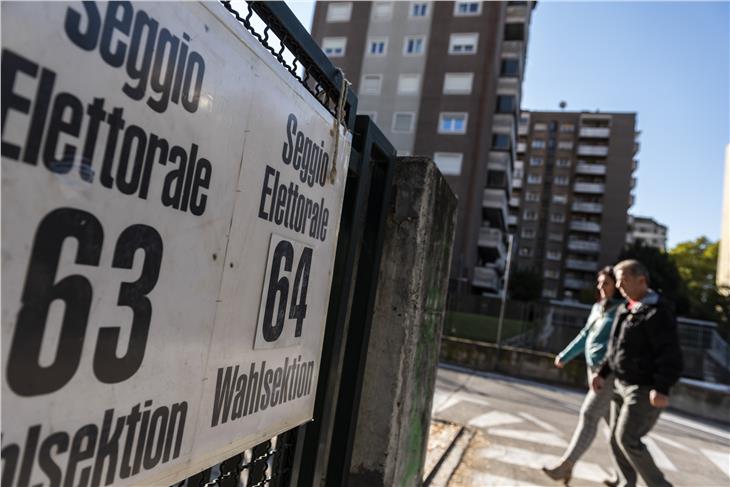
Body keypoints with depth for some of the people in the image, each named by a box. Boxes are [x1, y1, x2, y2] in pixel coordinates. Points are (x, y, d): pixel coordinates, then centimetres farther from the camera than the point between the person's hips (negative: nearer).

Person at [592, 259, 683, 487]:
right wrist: (603, 373, 14)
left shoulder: (658, 312, -16)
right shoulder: (625, 310, 12)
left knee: (628, 438, -8)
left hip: (644, 389, -9)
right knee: (616, 438, 13)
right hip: (621, 385, 9)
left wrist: (662, 388, -27)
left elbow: (670, 354, -21)